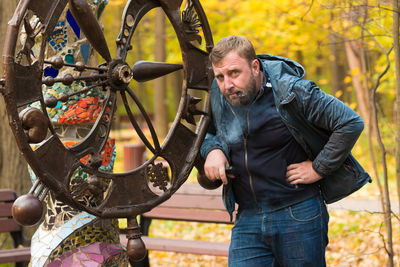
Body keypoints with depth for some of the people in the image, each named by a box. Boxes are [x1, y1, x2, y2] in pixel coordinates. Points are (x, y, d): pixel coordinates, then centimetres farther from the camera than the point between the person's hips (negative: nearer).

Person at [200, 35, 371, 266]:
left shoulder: (290, 91, -14)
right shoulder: (218, 94, 2)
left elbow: (351, 123, -13)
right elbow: (206, 131, 21)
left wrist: (318, 168, -12)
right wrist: (212, 149, -2)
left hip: (299, 216, -4)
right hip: (247, 219, 4)